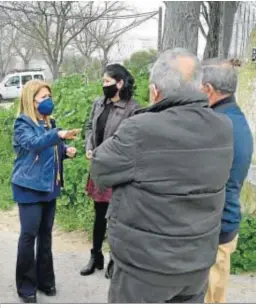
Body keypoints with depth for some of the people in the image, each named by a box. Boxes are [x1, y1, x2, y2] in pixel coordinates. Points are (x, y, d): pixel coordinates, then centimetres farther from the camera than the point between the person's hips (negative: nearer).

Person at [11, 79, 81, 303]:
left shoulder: (49, 123, 10)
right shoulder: (23, 124, -10)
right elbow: (33, 143, -31)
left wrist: (66, 150, -2)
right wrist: (59, 134, -46)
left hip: (49, 186, 7)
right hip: (29, 187, -6)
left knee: (46, 234, 13)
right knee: (29, 234, -2)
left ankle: (45, 280, 24)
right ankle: (26, 285, 11)